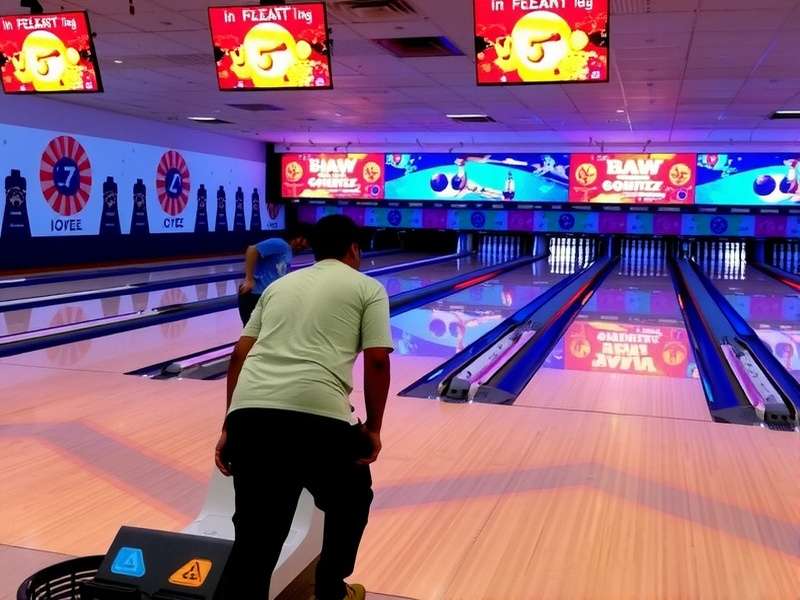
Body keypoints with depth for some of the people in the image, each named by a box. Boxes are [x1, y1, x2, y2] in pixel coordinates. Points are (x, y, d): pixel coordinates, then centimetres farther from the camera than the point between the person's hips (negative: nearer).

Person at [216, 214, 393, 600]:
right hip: (317, 416, -3)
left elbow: (240, 354, 18)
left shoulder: (280, 285, 25)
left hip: (250, 413, 4)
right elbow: (377, 361, 2)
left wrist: (228, 427, 20)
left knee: (255, 538, 9)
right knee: (351, 501, 27)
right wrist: (373, 428, 13)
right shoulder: (368, 288, 14)